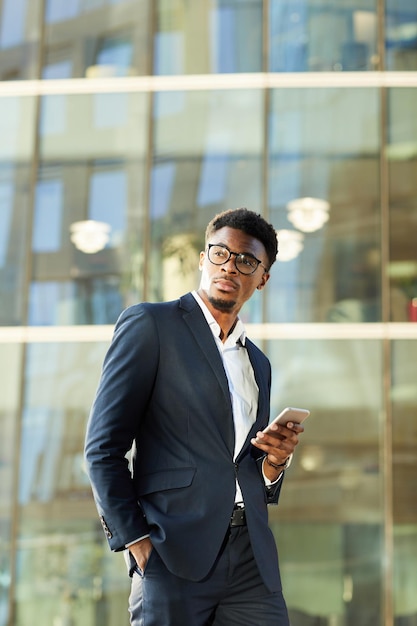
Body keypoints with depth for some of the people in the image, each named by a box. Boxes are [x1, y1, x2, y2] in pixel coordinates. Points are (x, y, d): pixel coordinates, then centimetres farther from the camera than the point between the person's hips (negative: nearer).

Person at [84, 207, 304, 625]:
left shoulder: (258, 365, 22)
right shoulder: (149, 324, 3)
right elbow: (103, 448, -4)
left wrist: (275, 461, 4)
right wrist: (136, 541, -11)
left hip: (252, 563, 5)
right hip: (175, 558, -5)